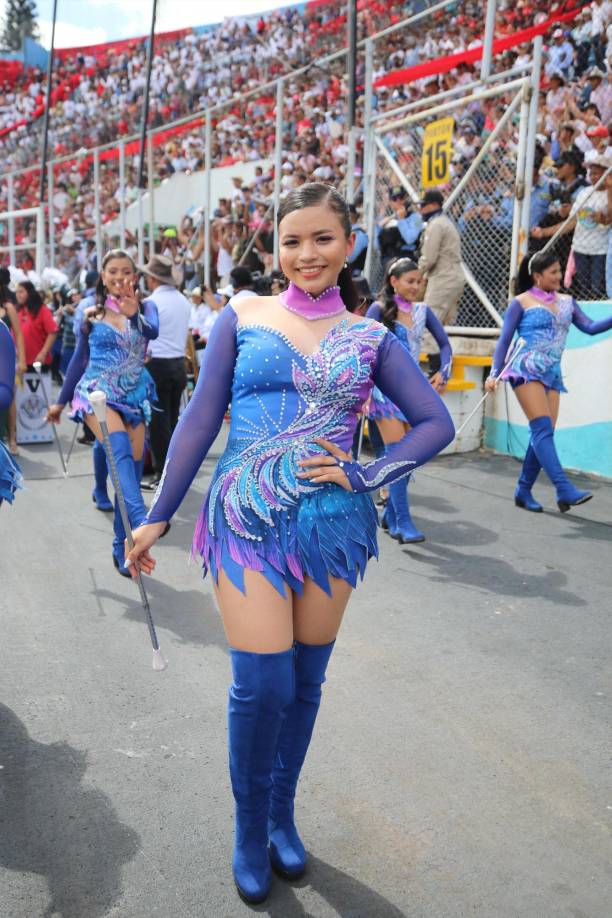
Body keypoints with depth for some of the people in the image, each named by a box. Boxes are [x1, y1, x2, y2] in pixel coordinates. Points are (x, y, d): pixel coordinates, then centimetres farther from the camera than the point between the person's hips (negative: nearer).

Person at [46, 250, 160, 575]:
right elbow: (80, 359, 13)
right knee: (121, 449, -30)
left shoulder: (145, 307, 4)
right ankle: (141, 521, -49)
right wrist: (61, 400, 18)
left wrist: (134, 314, -38)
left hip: (135, 397, 2)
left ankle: (122, 547, 13)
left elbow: (152, 332, -18)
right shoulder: (91, 314, 5)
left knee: (131, 468, 1)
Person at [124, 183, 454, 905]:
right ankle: (250, 830, 21)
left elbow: (436, 423, 5)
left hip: (333, 524, 2)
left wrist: (365, 475, -8)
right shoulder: (243, 317, 3)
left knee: (305, 683, 12)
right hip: (247, 519, -2)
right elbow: (198, 420, 3)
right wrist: (157, 517, 4)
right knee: (261, 685, -6)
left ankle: (282, 816, 35)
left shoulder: (371, 337, 5)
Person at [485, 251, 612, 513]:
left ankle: (523, 492, 11)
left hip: (552, 374, 6)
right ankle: (564, 489, -24)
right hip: (528, 370, -6)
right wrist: (495, 373, -7)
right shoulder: (521, 303, 2)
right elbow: (504, 341, 2)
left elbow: (590, 327, 6)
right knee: (543, 429, -16)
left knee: (543, 434, 2)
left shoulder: (566, 302, 16)